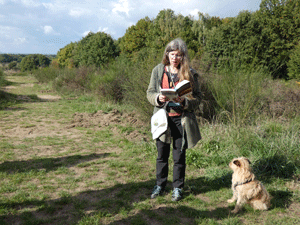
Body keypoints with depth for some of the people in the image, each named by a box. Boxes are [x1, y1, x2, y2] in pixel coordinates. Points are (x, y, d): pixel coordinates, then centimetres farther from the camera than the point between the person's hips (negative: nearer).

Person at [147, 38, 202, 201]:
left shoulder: (190, 73, -2)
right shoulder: (158, 70, 4)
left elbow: (197, 99, -1)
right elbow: (150, 92, 6)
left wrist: (184, 101, -21)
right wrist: (158, 98, -16)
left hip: (181, 119, -1)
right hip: (162, 118, 2)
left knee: (179, 156, 7)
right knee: (162, 154, 12)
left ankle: (178, 188, 25)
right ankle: (160, 185, 31)